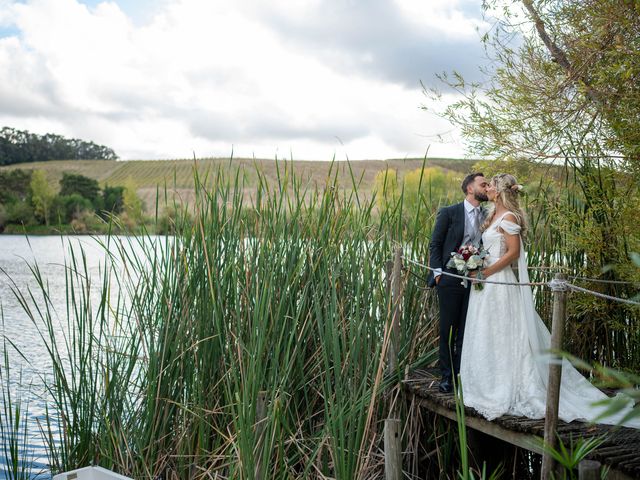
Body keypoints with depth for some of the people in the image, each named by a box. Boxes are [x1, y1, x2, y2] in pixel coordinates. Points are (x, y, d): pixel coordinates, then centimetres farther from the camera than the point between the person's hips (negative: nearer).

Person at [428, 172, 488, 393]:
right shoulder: (449, 213, -2)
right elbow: (435, 244, 0)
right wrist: (438, 273, -8)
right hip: (451, 279, -3)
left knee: (468, 330, 6)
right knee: (448, 329, 3)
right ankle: (447, 376, 13)